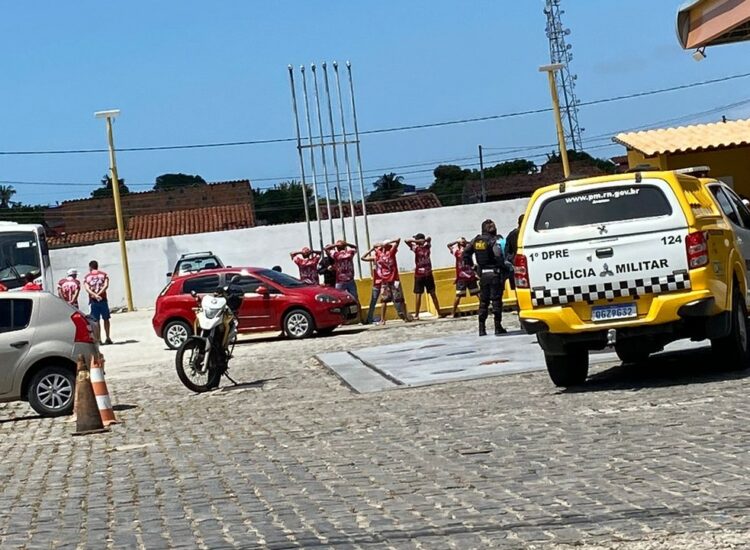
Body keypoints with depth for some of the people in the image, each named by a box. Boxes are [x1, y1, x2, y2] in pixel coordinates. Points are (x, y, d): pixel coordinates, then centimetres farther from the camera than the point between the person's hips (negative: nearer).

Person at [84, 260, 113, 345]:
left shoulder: (86, 277, 7)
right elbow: (106, 285, -9)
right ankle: (108, 338, 9)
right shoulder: (104, 275, 8)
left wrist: (95, 295, -18)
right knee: (106, 319, 11)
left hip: (93, 300, 0)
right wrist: (99, 294, -15)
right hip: (103, 299, 0)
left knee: (96, 320, 3)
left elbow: (87, 289, -9)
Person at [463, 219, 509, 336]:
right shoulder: (495, 240, -11)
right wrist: (504, 267, -13)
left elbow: (466, 254, 9)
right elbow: (498, 255, -25)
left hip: (483, 274, 5)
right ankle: (498, 327, 0)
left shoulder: (476, 240, 6)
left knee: (483, 301, 11)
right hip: (495, 273, -5)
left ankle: (482, 328, 11)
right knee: (496, 300, 1)